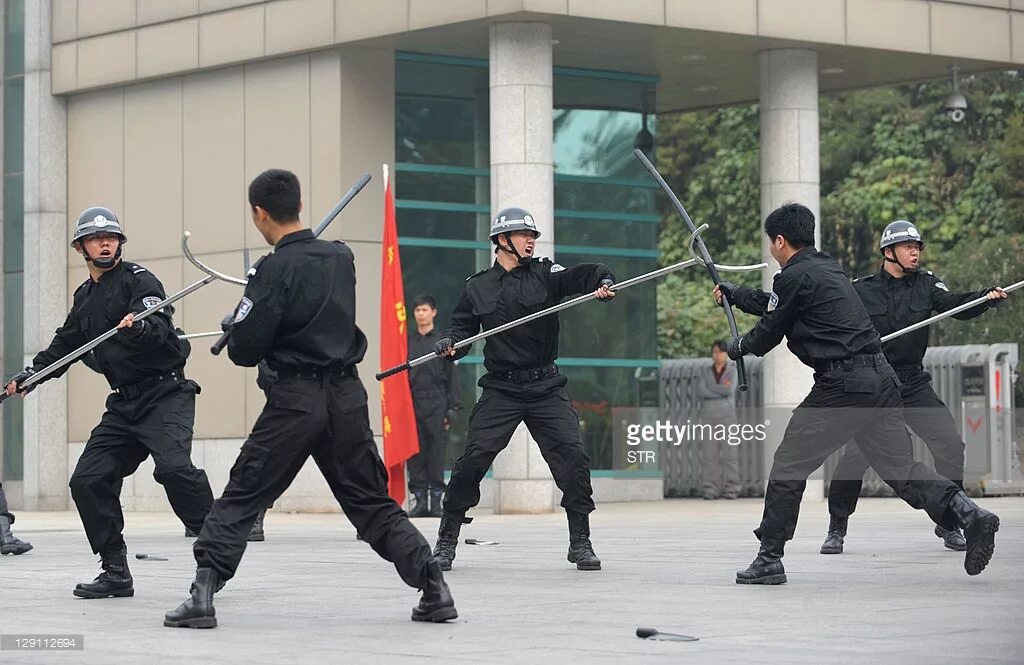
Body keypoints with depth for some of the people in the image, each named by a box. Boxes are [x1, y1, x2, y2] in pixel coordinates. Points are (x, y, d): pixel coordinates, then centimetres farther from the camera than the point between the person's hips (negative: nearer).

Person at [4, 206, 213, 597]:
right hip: (125, 403, 8)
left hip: (165, 393, -8)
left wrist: (137, 327, -45)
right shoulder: (85, 298, 18)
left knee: (173, 466, -29)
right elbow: (64, 345, 29)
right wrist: (29, 376, 19)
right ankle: (116, 573, 6)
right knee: (88, 480, -1)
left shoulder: (137, 280, -7)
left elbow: (159, 326, -24)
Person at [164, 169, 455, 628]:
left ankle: (203, 594, -5)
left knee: (240, 499, 2)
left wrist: (238, 324, 10)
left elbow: (244, 351, -11)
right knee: (372, 504, 13)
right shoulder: (342, 258, 7)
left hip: (295, 400, -5)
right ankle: (433, 586, 4)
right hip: (347, 396, 5)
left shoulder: (275, 269, -12)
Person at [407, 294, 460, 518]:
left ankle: (436, 500, 2)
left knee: (437, 450, -2)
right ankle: (419, 499, 6)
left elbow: (451, 376, 4)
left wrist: (452, 407, -2)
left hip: (436, 402, -2)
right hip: (413, 403, 2)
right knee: (415, 451, 1)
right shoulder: (407, 341, 9)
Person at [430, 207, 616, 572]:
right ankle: (446, 541, 4)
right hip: (500, 389, 0)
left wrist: (604, 282, -34)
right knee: (473, 459, -10)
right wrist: (450, 344, -14)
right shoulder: (477, 288, 6)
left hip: (546, 388, 0)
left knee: (573, 457, -10)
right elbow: (463, 328, 8)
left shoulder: (544, 274, 3)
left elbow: (582, 275, -12)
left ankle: (580, 543, 5)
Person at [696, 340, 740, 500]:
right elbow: (700, 392, -6)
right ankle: (710, 490, -3)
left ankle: (731, 490, -4)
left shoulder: (732, 372, 5)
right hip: (708, 416, 1)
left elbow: (730, 390, -13)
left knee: (729, 453, -6)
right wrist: (721, 390, -8)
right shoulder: (703, 372, 10)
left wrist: (710, 388, -5)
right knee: (709, 454, -4)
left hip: (727, 416, -1)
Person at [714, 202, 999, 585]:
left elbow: (769, 333, 2)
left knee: (788, 467, 3)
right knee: (901, 469, 9)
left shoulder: (795, 277, -6)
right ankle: (968, 514, -10)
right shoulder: (826, 267, 21)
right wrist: (733, 294, 49)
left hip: (840, 386, -8)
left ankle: (769, 559, 6)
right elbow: (774, 306, 36)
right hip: (881, 378, 9)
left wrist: (739, 347, 23)